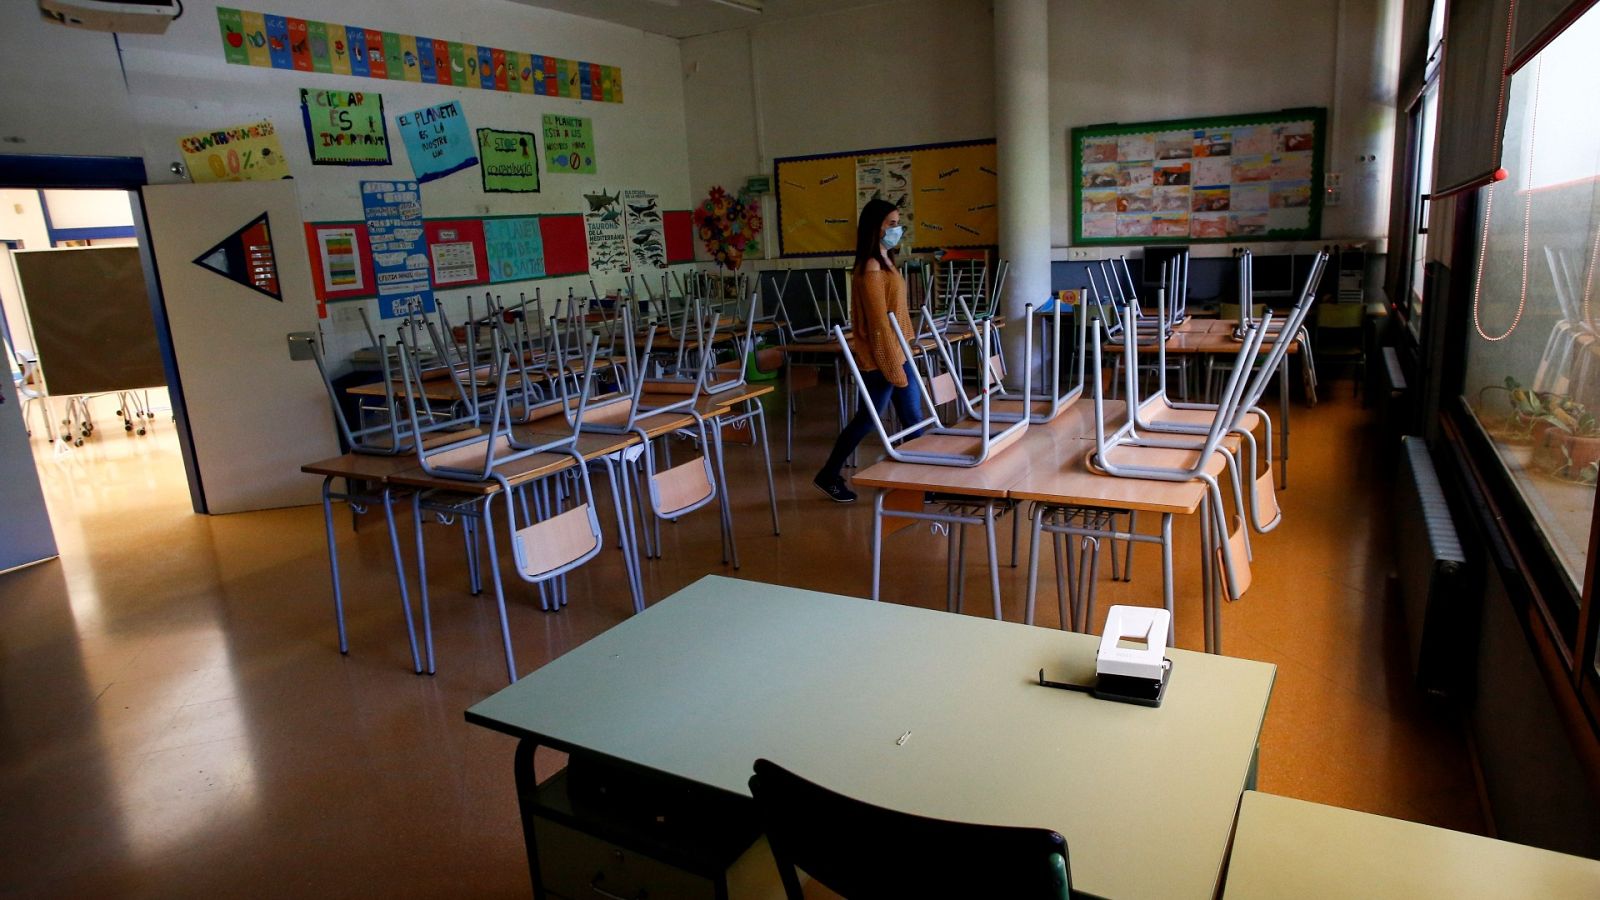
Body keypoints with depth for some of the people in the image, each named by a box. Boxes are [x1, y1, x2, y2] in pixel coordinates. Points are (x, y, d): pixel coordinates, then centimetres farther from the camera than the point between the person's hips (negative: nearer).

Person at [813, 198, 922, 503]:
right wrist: (894, 369, -20)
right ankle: (828, 476, 17)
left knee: (913, 417, 10)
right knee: (868, 419, 3)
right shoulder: (871, 268, -18)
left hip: (897, 352, 9)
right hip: (880, 358, -9)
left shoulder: (885, 261, 12)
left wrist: (902, 359, 16)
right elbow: (879, 322, -21)